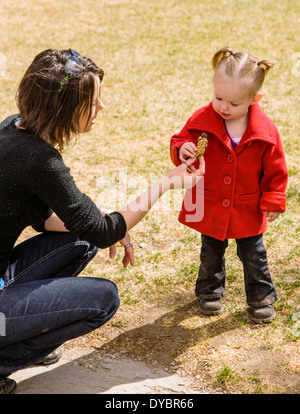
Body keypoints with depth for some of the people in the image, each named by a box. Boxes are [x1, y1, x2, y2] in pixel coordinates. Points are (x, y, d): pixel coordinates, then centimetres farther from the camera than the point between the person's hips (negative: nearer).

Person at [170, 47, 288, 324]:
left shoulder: (265, 130, -16)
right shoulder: (202, 120, -15)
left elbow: (275, 169, -5)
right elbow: (181, 140, -5)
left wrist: (273, 201, -6)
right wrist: (182, 151, -29)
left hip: (248, 209, -1)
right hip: (210, 207, 1)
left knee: (254, 256, 14)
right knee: (211, 254, 20)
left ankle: (261, 297, 34)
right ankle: (210, 292, 43)